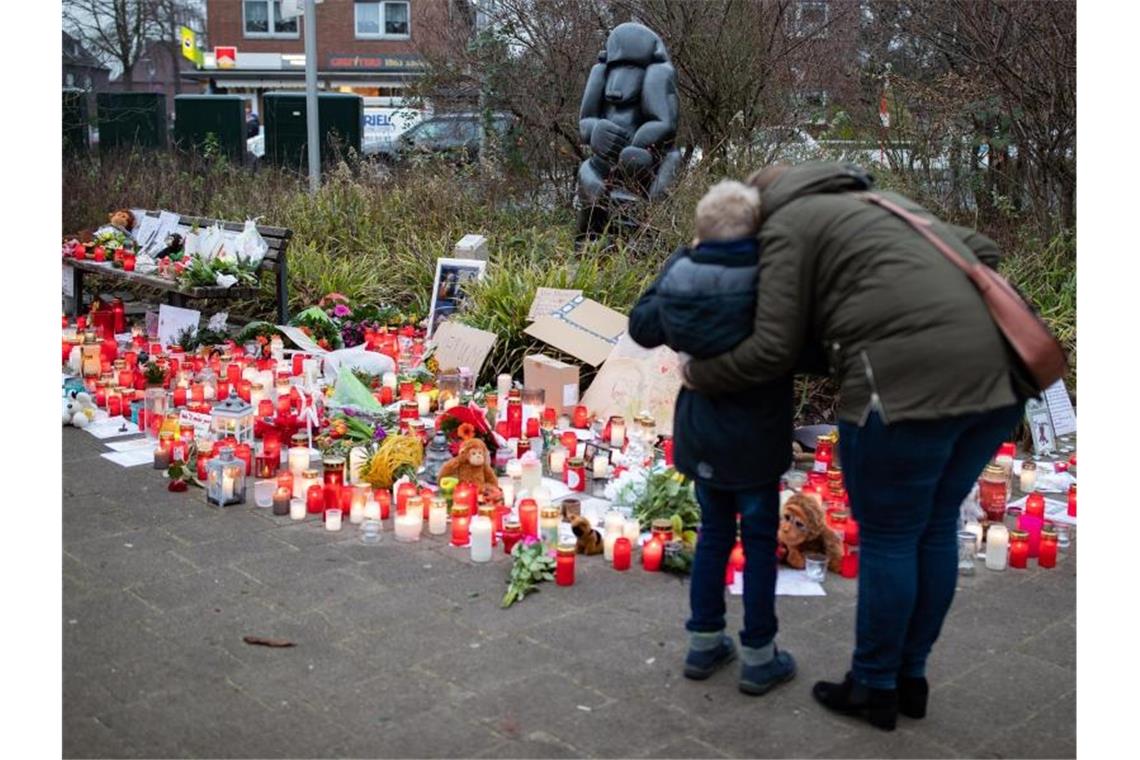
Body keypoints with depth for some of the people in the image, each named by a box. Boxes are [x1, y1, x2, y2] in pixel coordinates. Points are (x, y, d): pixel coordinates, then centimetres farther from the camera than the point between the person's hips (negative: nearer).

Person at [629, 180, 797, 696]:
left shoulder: (683, 275, -5)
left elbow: (642, 328, 8)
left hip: (700, 435, 5)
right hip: (753, 441, -4)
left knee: (713, 532, 19)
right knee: (759, 541, 9)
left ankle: (704, 643, 26)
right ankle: (759, 657, 17)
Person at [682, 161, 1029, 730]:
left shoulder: (787, 230, 6)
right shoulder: (877, 207, 29)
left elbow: (772, 351, 0)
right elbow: (982, 252, 28)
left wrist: (700, 375, 16)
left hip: (909, 383, -8)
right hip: (994, 373, 8)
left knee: (885, 537, 9)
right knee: (934, 527, 20)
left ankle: (873, 688, 25)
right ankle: (909, 677, 33)